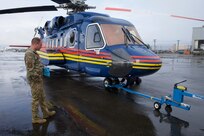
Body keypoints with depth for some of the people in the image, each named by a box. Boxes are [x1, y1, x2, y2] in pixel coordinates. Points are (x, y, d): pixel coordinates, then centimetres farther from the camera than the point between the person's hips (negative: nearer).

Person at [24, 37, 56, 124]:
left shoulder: (33, 53, 11)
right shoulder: (29, 54, -21)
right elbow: (30, 70, -24)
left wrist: (43, 68, 10)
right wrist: (38, 78, -17)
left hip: (39, 80, 10)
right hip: (35, 81, -10)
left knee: (42, 97, 19)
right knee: (36, 99, 3)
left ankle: (46, 113, 33)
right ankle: (35, 118, 18)